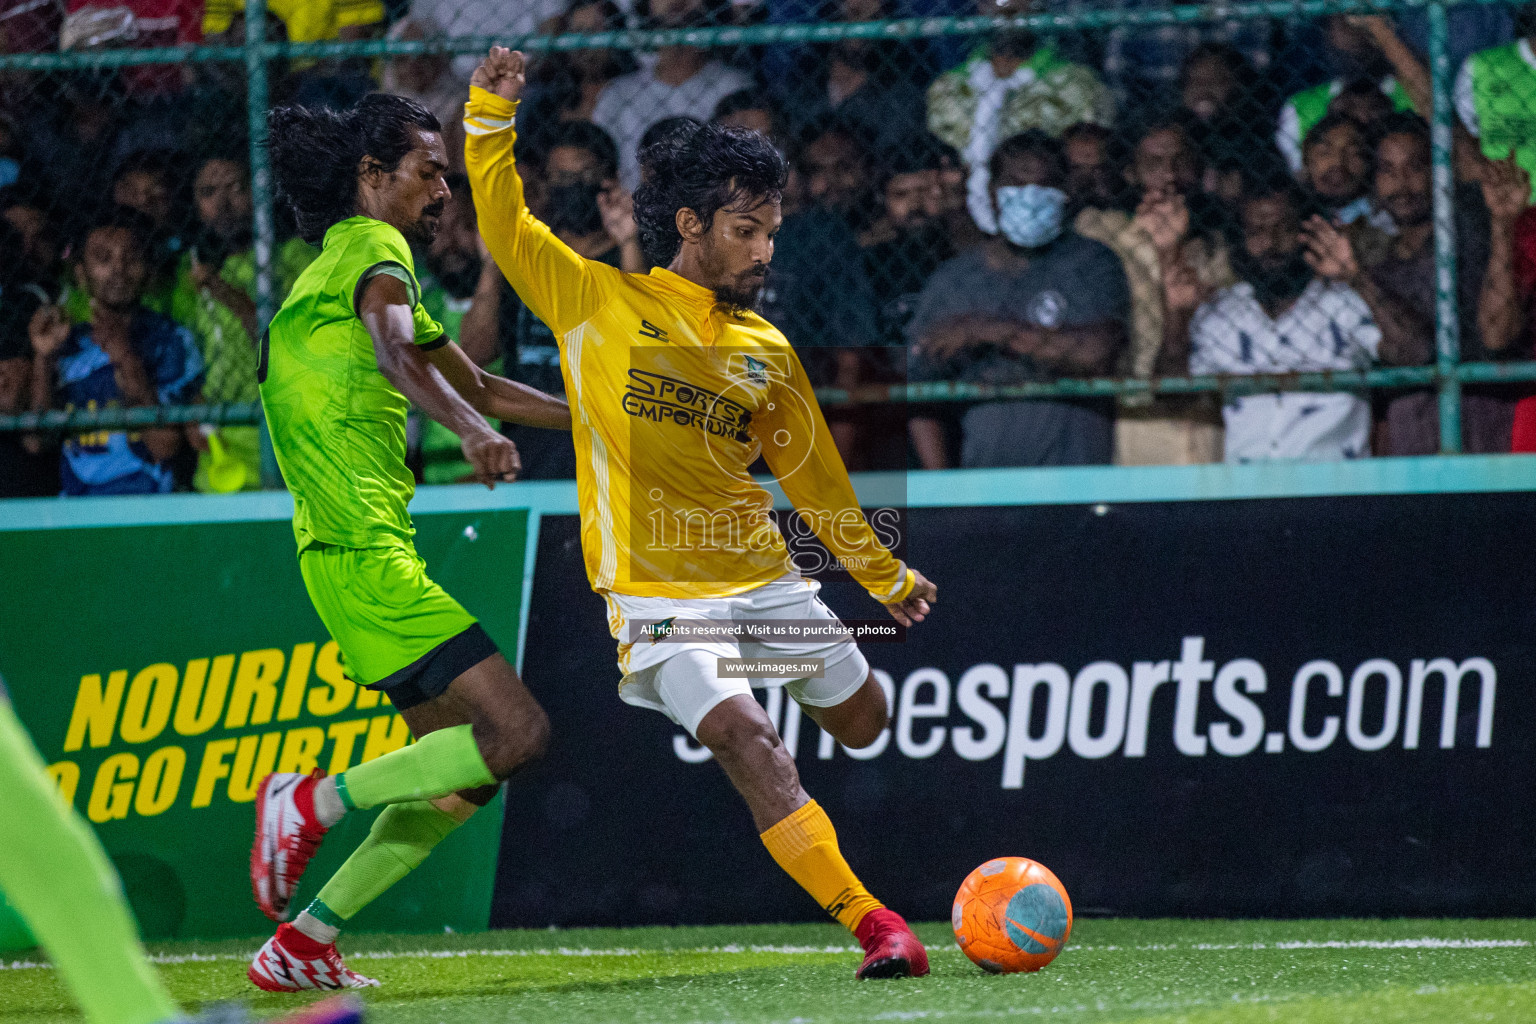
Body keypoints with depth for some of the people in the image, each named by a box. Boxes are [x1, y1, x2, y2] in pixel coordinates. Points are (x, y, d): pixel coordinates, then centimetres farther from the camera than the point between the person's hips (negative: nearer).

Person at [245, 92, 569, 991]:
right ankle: (314, 800, -9)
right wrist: (470, 426, -45)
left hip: (361, 554, 10)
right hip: (364, 554, -10)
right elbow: (396, 352, -28)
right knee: (516, 731, -16)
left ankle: (301, 944, 13)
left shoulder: (342, 261, 24)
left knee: (466, 776, 13)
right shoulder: (372, 245, -5)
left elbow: (478, 385, 35)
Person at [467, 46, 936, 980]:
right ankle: (874, 926, -23)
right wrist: (493, 114, -7)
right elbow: (506, 227, 3)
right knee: (748, 742, -20)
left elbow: (815, 475, 21)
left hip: (763, 576, 5)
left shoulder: (767, 354, 11)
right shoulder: (597, 301, 2)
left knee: (862, 721, 12)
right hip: (659, 590, -5)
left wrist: (886, 576, 27)